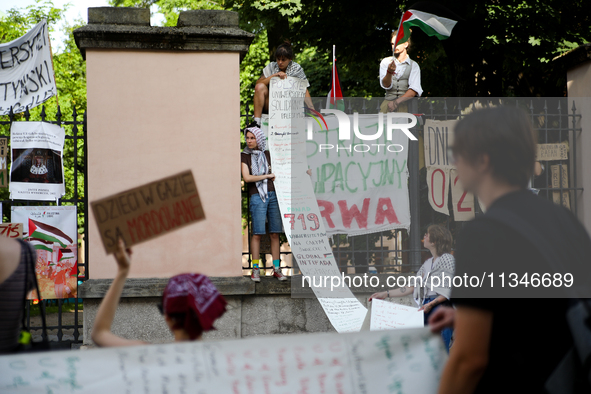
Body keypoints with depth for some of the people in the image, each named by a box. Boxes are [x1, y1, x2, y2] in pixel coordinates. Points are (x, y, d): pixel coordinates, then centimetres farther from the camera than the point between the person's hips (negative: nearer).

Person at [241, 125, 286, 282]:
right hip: (257, 197, -3)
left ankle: (276, 269, 3)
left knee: (275, 233, 0)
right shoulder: (244, 156, 4)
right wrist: (267, 176, -3)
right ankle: (255, 269, -3)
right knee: (257, 233, -9)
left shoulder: (267, 154, 13)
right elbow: (247, 177, -8)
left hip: (273, 194, 3)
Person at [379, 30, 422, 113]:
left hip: (405, 104, -1)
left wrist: (397, 102, -14)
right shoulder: (385, 62, 12)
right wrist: (389, 72, -22)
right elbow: (385, 85, -2)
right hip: (388, 101, 1)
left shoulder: (413, 65, 8)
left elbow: (414, 90, -4)